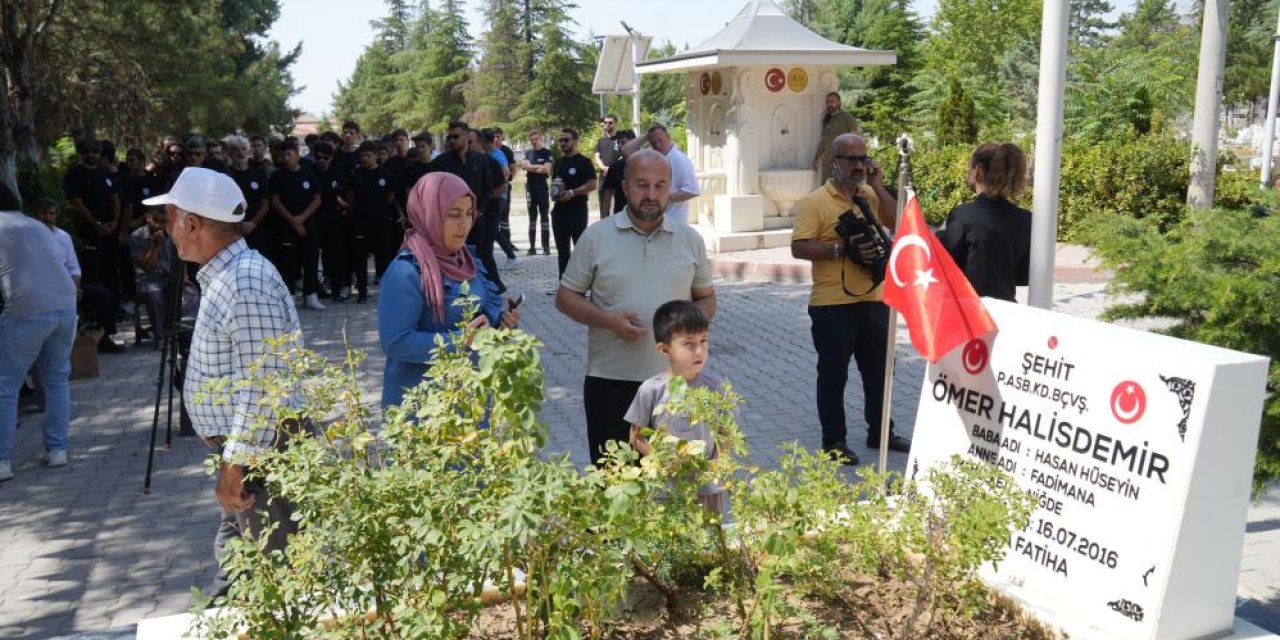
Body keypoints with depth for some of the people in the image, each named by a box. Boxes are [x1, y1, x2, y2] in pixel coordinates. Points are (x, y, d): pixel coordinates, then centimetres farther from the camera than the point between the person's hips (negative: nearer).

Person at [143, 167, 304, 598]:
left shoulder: (247, 284, -24)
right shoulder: (223, 274, 9)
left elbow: (263, 387, -27)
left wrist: (237, 465, -23)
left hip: (261, 451, -10)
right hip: (242, 444, 10)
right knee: (234, 547, 22)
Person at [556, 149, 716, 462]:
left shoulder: (690, 240, 5)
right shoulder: (596, 237, -2)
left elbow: (707, 298, 13)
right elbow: (565, 297, 1)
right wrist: (608, 320, -16)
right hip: (611, 380, -2)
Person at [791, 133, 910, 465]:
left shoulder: (872, 196, 11)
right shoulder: (815, 201, -8)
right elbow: (799, 247, -15)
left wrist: (877, 186, -4)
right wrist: (842, 249, -21)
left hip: (873, 300, 6)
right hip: (833, 304, -6)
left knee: (878, 371, 17)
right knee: (833, 376, 6)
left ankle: (880, 433, 33)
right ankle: (834, 441, 18)